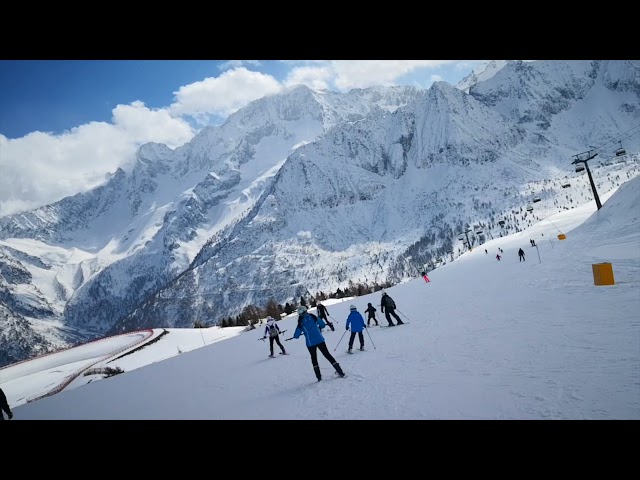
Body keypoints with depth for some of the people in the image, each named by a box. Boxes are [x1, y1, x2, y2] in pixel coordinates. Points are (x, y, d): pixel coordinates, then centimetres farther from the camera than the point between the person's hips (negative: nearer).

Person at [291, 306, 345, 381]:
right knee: (327, 355, 11)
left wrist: (296, 335, 20)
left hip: (310, 343, -2)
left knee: (314, 358, 16)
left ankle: (319, 377, 14)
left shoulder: (301, 323, -7)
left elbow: (296, 336, -4)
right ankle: (340, 372, 10)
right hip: (320, 340, 2)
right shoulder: (313, 317, -1)